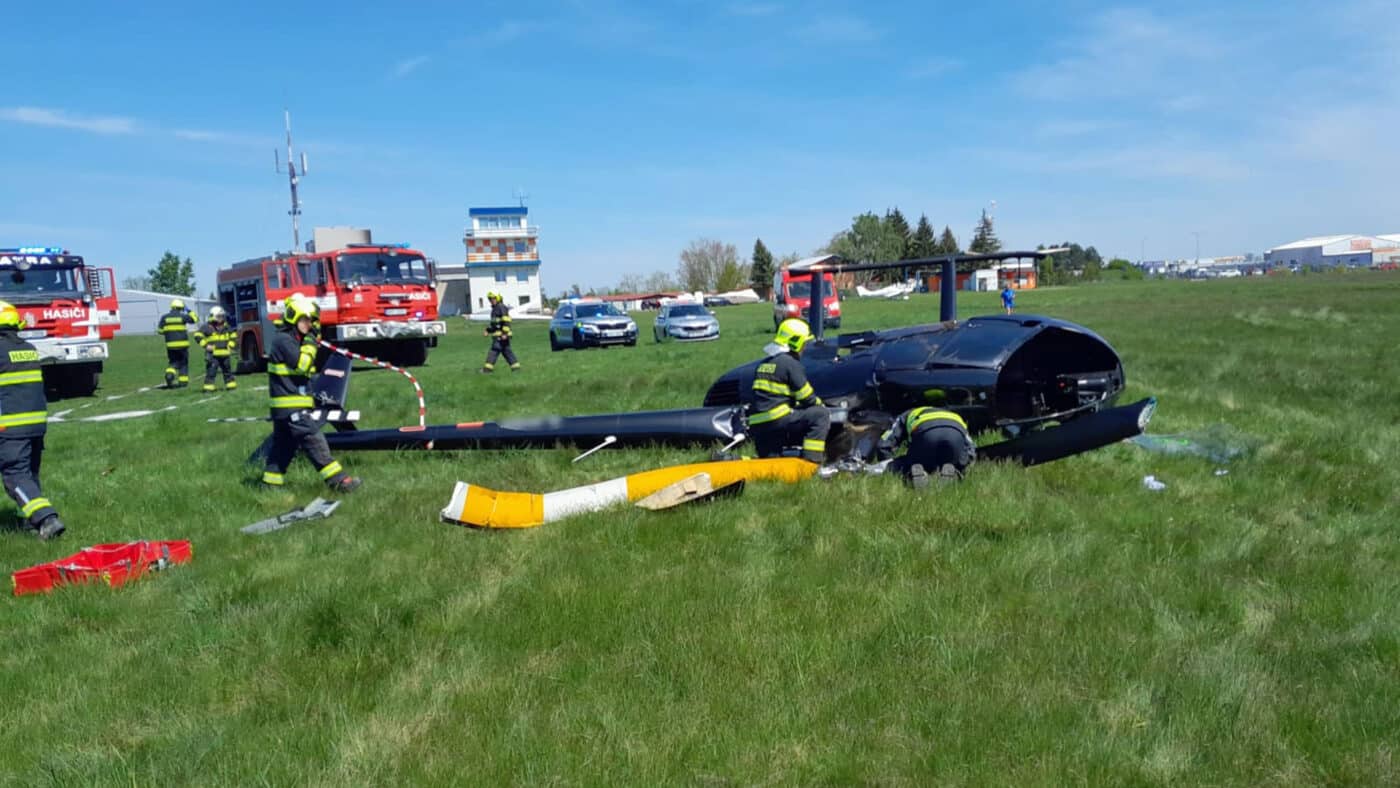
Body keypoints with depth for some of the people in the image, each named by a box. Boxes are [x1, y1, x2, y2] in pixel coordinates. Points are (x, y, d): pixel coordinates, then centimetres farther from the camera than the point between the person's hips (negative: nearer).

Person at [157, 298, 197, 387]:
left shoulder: (164, 317, 2)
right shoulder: (183, 316, -4)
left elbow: (160, 330, 3)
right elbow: (194, 319, 11)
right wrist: (189, 311, 22)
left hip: (170, 344, 2)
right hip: (182, 344, -2)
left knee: (173, 362, 15)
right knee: (183, 363, 11)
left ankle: (169, 374, -12)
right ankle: (183, 381, 10)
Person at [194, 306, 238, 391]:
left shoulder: (227, 327, 11)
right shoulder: (207, 327, -5)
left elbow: (234, 336, 22)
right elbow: (197, 335, -7)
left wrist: (230, 345, 7)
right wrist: (205, 345, -13)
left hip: (225, 354, 5)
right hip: (212, 354, -5)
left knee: (228, 371, 12)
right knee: (211, 371, -7)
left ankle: (231, 386, 22)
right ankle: (208, 387, -4)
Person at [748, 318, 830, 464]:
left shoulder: (764, 364, 22)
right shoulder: (790, 363, -5)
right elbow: (807, 398, -4)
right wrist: (821, 406, 17)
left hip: (757, 427, 8)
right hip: (777, 420, -8)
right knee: (821, 415, -3)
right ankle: (811, 461, -10)